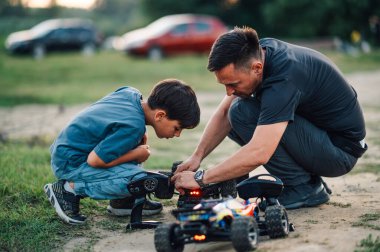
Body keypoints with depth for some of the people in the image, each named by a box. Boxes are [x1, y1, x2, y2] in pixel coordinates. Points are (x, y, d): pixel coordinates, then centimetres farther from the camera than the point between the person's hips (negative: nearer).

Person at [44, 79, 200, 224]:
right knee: (136, 180, -24)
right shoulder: (133, 126, -27)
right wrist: (136, 154, -14)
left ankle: (123, 201, 11)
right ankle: (69, 189, -10)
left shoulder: (131, 93, 0)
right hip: (70, 164, -10)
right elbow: (94, 160, -26)